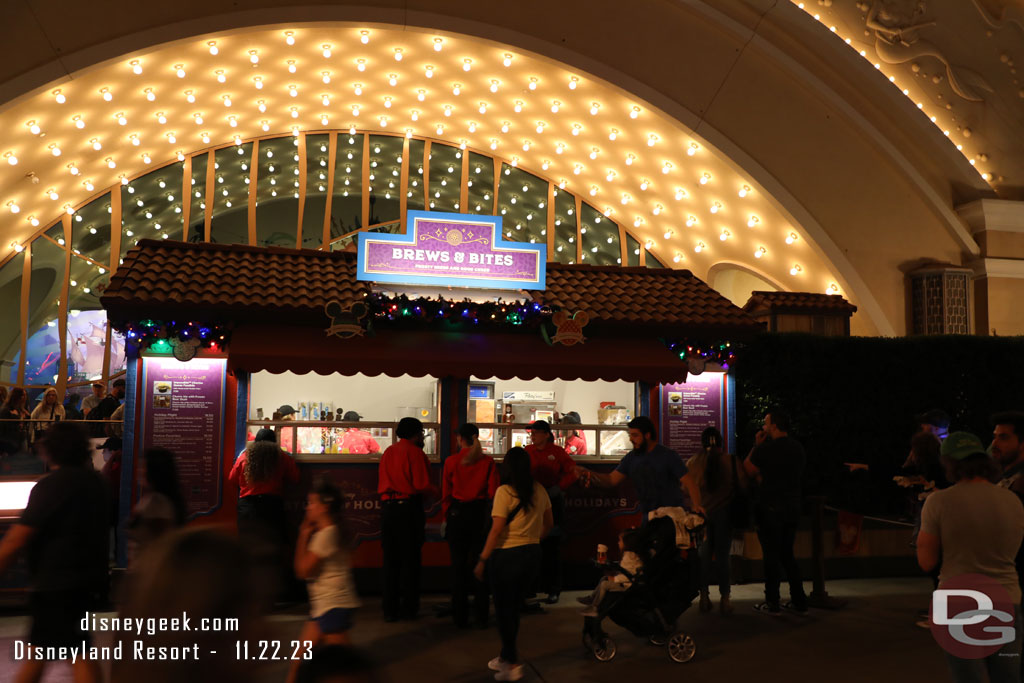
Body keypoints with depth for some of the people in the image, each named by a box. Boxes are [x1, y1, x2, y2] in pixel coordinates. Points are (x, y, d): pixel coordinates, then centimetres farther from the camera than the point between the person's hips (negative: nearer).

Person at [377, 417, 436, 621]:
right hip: (409, 507, -5)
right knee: (410, 560, 4)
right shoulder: (415, 452, -7)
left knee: (390, 560, 10)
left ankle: (390, 609, 12)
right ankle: (409, 608, 8)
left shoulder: (387, 452, 12)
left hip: (388, 506, 6)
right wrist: (434, 488, 5)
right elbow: (421, 485, -14)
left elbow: (381, 483, 13)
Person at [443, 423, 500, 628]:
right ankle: (480, 617, 11)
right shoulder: (488, 462, -3)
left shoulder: (451, 462, -4)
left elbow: (445, 494, 0)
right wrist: (491, 518, 9)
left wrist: (447, 516, 11)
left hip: (457, 515, -1)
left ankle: (460, 617, 13)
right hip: (481, 515, 1)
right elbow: (493, 493, -3)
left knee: (458, 565, 7)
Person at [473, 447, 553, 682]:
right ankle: (506, 657, 31)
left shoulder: (504, 492, -15)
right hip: (533, 554, 6)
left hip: (507, 556, -6)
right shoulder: (540, 490, 2)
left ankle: (513, 664, 9)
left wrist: (482, 560, -12)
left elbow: (497, 530, -18)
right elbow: (549, 523, 12)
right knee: (513, 607, 20)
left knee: (504, 609, 8)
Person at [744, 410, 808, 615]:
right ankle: (799, 601, 18)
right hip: (793, 507, 7)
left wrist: (756, 445, 3)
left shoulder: (766, 448, -14)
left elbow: (747, 469, -3)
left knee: (771, 555, 1)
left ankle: (772, 603, 6)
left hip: (770, 508, -6)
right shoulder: (798, 448, 7)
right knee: (787, 554, 17)